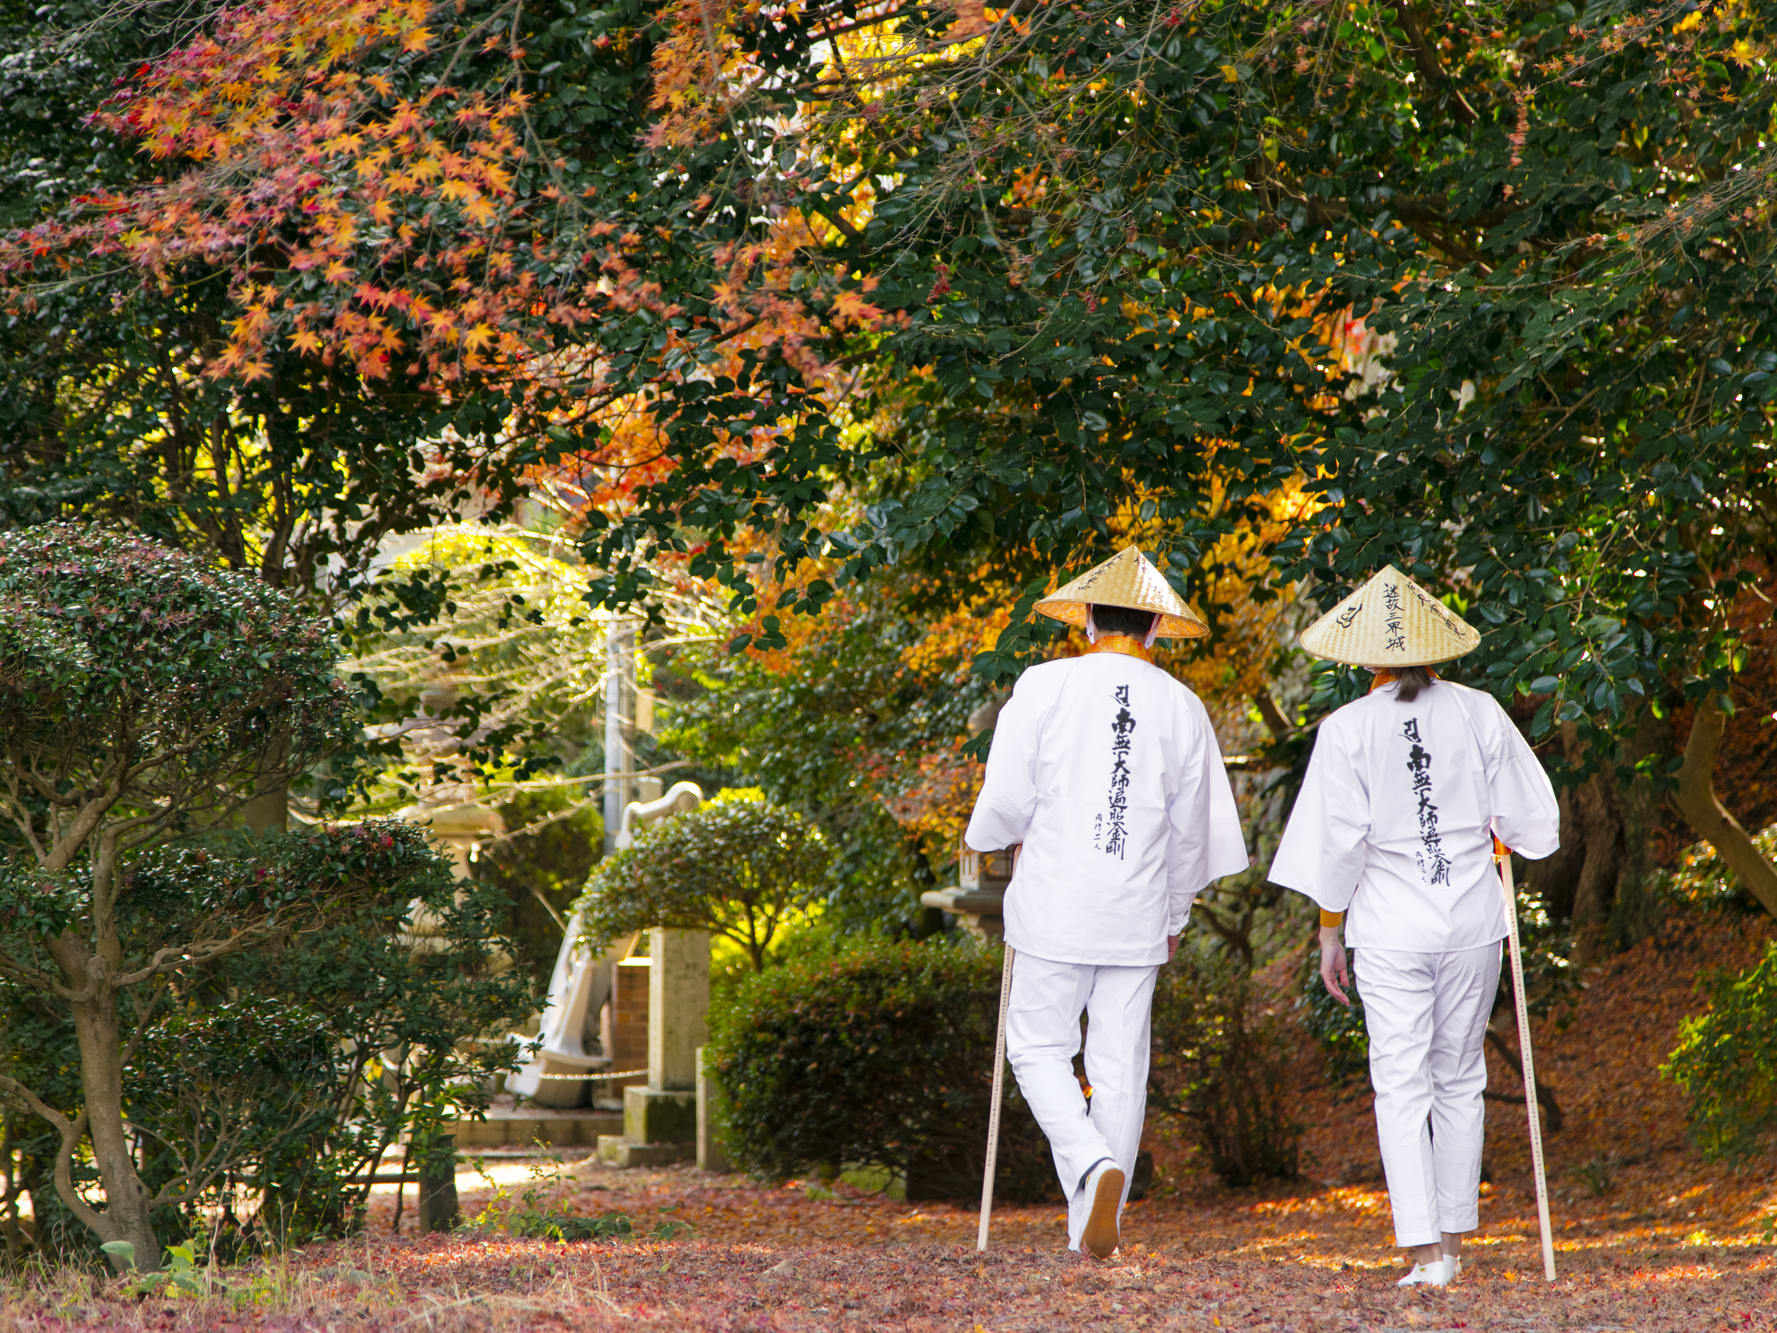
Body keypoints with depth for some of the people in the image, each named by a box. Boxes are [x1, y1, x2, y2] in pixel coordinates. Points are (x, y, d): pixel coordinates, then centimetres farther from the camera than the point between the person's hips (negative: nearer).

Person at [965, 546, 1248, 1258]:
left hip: (1056, 905, -3)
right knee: (1121, 1064, 8)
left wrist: (999, 836, 19)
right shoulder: (1182, 707, 4)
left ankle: (1094, 1166, -17)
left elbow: (1005, 802, -5)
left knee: (1039, 1047, 7)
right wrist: (1176, 911, 26)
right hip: (1139, 915, 3)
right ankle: (1094, 1230, 10)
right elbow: (1192, 827, 12)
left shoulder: (1044, 687, -5)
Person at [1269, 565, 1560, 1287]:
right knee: (1460, 1077, 16)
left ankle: (1425, 1252, -7)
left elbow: (1337, 845, -7)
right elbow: (1534, 823, 3)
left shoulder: (1348, 729, -8)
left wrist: (1330, 934, 4)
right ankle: (1454, 1236, 21)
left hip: (1390, 927, -2)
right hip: (1473, 919, 2)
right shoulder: (1480, 714, -2)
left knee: (1402, 1085, 1)